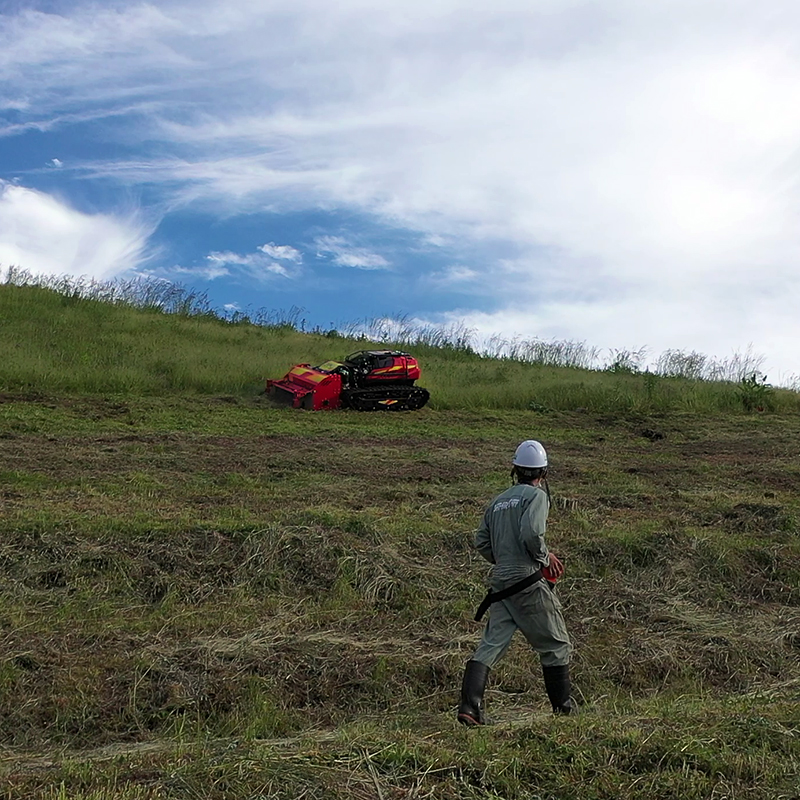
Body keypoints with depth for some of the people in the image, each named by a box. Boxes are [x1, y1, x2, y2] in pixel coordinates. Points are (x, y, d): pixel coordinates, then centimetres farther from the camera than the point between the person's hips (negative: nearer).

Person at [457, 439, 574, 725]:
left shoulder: (497, 501, 15)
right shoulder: (536, 495, -5)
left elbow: (481, 543, 13)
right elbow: (531, 533, -21)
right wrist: (546, 557, -5)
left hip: (500, 584, 6)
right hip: (529, 583, -6)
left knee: (490, 645, 4)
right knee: (555, 645, 10)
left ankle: (469, 707, -6)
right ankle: (563, 706, 20)